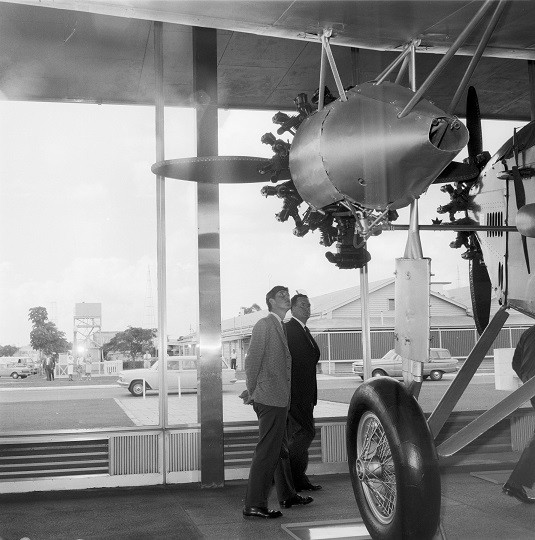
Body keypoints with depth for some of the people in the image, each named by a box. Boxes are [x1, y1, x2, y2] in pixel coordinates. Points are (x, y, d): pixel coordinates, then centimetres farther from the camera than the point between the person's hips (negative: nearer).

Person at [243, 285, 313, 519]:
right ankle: (253, 505, -5)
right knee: (267, 451, -9)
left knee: (280, 449, 19)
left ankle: (287, 495, 31)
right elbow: (252, 360, -14)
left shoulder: (279, 327, 19)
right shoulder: (265, 325, -10)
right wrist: (252, 392, -10)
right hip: (270, 399, -10)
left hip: (279, 399, 10)